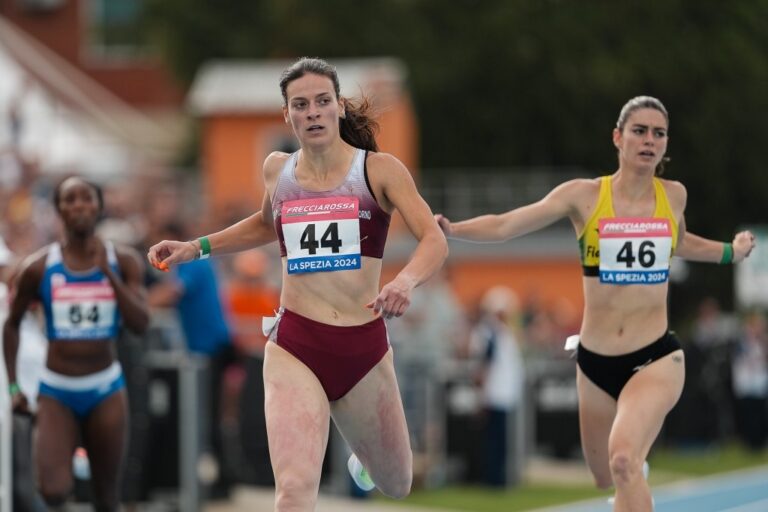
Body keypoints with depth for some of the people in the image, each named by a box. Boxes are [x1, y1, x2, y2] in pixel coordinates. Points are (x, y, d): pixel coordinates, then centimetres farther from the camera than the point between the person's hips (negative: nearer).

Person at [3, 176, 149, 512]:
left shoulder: (123, 262, -3)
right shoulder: (39, 267, -5)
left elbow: (140, 323, -14)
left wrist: (108, 273, -22)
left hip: (105, 387, 1)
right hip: (56, 390, -1)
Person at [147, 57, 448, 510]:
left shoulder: (380, 170, -5)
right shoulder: (278, 170, 6)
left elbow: (435, 241, -15)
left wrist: (406, 281, -36)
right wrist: (196, 248, 21)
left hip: (365, 349, 0)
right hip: (296, 348, 0)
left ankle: (363, 449, 58)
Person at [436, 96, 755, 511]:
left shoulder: (674, 195, 1)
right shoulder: (583, 195, -6)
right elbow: (504, 226, -11)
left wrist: (732, 253, 14)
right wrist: (451, 229, -27)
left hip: (655, 359, -2)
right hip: (595, 363, 2)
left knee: (623, 462, -29)